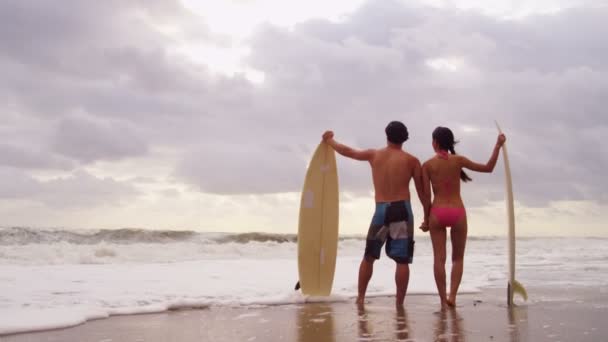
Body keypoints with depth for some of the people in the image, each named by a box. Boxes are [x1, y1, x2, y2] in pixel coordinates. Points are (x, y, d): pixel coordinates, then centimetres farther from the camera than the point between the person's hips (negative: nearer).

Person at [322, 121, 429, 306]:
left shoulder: (374, 155, 6)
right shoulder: (411, 160, 1)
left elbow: (347, 151, 19)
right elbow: (422, 191, 2)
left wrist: (329, 140, 35)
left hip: (381, 210, 2)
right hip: (402, 210, -2)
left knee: (369, 256, 15)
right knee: (402, 260, 0)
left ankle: (360, 298, 18)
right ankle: (399, 303, 1)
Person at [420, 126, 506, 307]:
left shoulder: (427, 165, -1)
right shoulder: (458, 160, -1)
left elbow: (426, 195, -2)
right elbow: (488, 168, 4)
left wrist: (426, 219, 7)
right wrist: (498, 145, 12)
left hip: (437, 212, 0)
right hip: (457, 212, 0)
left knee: (439, 258, 6)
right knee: (458, 257, 14)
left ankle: (443, 299, 5)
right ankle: (452, 295, 3)